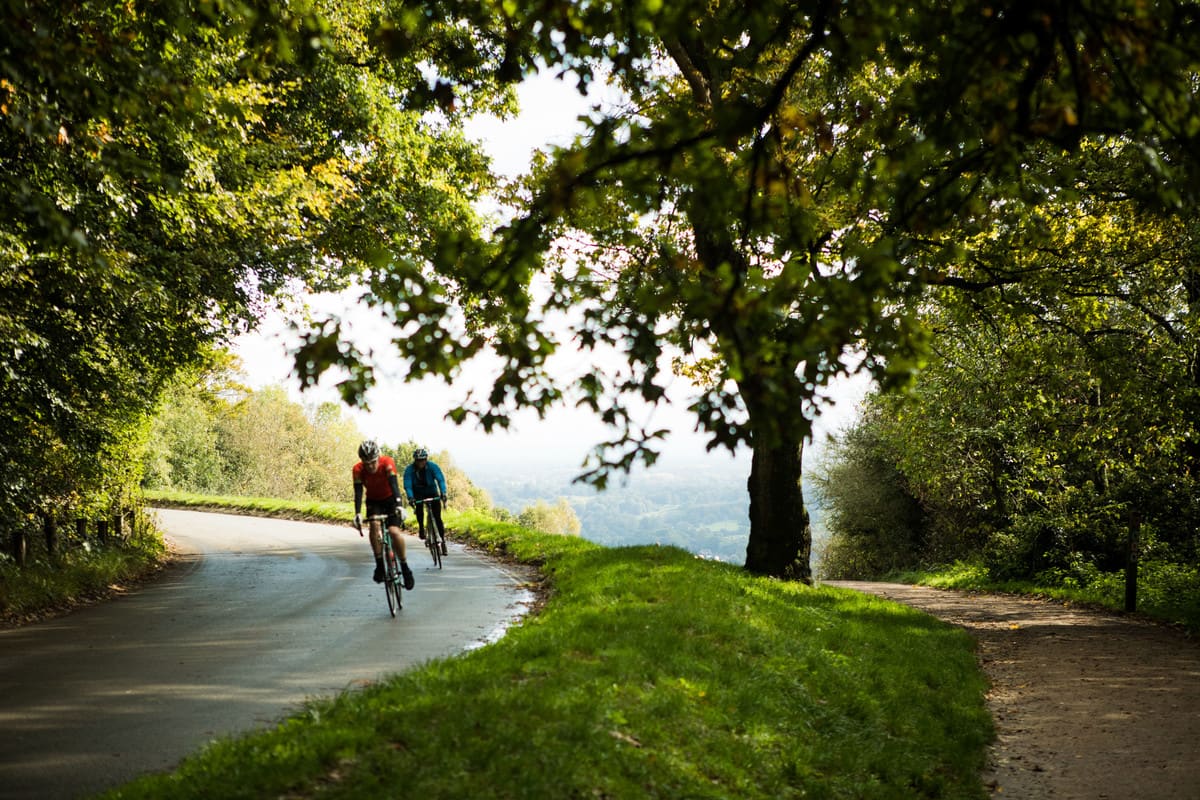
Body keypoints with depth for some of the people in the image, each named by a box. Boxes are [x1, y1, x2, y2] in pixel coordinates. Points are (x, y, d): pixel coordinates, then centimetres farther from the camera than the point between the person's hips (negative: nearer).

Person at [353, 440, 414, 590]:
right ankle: (379, 565, -20)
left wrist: (399, 505, -52)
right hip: (374, 501, 1)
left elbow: (394, 484, -37)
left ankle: (404, 567, -4)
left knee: (394, 531, -23)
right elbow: (358, 492, -28)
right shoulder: (358, 469, -22)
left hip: (390, 499, -1)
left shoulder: (387, 462, -27)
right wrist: (357, 514, -42)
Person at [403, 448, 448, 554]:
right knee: (418, 504, -34)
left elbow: (440, 479, -31)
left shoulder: (432, 466, -21)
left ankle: (443, 540, 4)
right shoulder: (409, 469, -21)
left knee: (437, 518, -9)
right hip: (417, 493, 0)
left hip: (432, 493, 0)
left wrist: (443, 493, -47)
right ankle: (421, 527, -15)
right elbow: (407, 485, -29)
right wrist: (410, 498, -47)